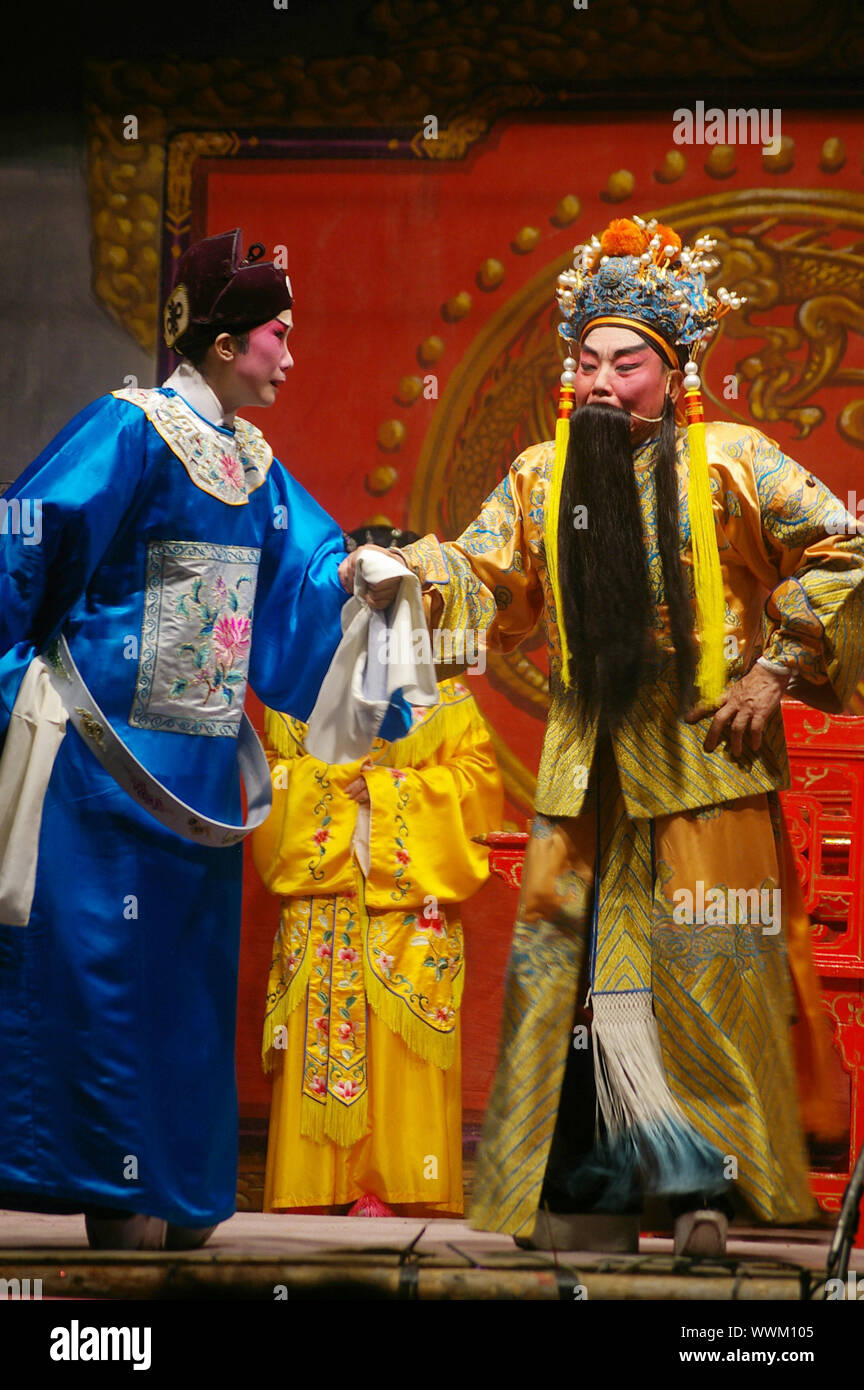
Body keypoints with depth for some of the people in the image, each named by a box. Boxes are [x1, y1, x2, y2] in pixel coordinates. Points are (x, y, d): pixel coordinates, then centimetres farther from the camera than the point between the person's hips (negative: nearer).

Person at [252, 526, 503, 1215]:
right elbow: (273, 779, 9)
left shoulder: (446, 700, 11)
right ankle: (314, 1191, -5)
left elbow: (476, 782, 0)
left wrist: (387, 790, -9)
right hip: (321, 898, 1)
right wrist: (333, 786, -9)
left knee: (400, 1050, -8)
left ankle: (394, 1190, -9)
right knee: (321, 1034, -6)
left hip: (410, 902, -1)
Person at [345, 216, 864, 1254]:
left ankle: (710, 1184, 4)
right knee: (572, 967, 1)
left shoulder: (727, 464, -3)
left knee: (706, 967, -4)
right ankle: (589, 1195, 8)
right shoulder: (542, 477, 10)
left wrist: (775, 670, -5)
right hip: (589, 770, 4)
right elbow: (479, 577, 13)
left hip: (705, 767, -4)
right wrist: (404, 576, -7)